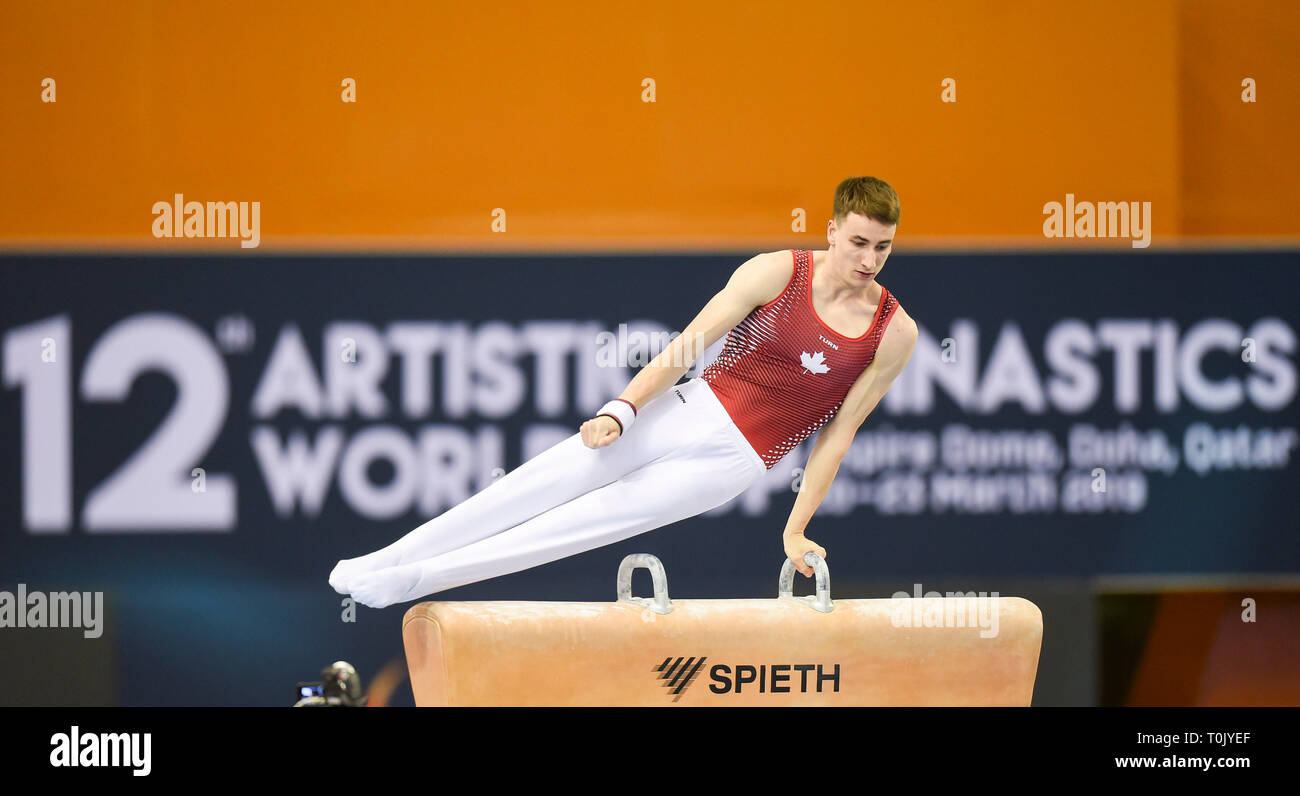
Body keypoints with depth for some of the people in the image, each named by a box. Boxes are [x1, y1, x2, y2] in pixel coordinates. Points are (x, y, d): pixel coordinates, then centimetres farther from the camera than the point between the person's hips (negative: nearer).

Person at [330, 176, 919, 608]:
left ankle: (409, 581, -10)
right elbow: (687, 345, -5)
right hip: (691, 410, 1)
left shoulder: (895, 333, -6)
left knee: (586, 523, -11)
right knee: (534, 489, -8)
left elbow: (839, 434, 0)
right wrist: (621, 409, -15)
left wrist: (796, 529, 0)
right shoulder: (777, 273, -6)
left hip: (736, 460, -1)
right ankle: (382, 563, -3)